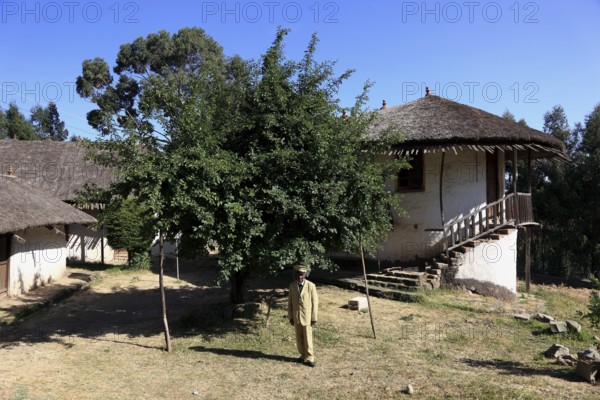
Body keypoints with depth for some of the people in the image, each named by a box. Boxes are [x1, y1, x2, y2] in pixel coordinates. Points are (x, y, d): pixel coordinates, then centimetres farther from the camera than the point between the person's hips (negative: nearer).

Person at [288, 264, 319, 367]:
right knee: (299, 338, 10)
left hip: (307, 316, -3)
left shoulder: (311, 286, -9)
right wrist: (290, 316, 5)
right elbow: (290, 302, 7)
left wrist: (314, 318, -7)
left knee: (307, 338, -1)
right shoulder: (292, 286, 1)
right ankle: (303, 355, 25)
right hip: (296, 317, 3)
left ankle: (309, 358, 9)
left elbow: (315, 303, -6)